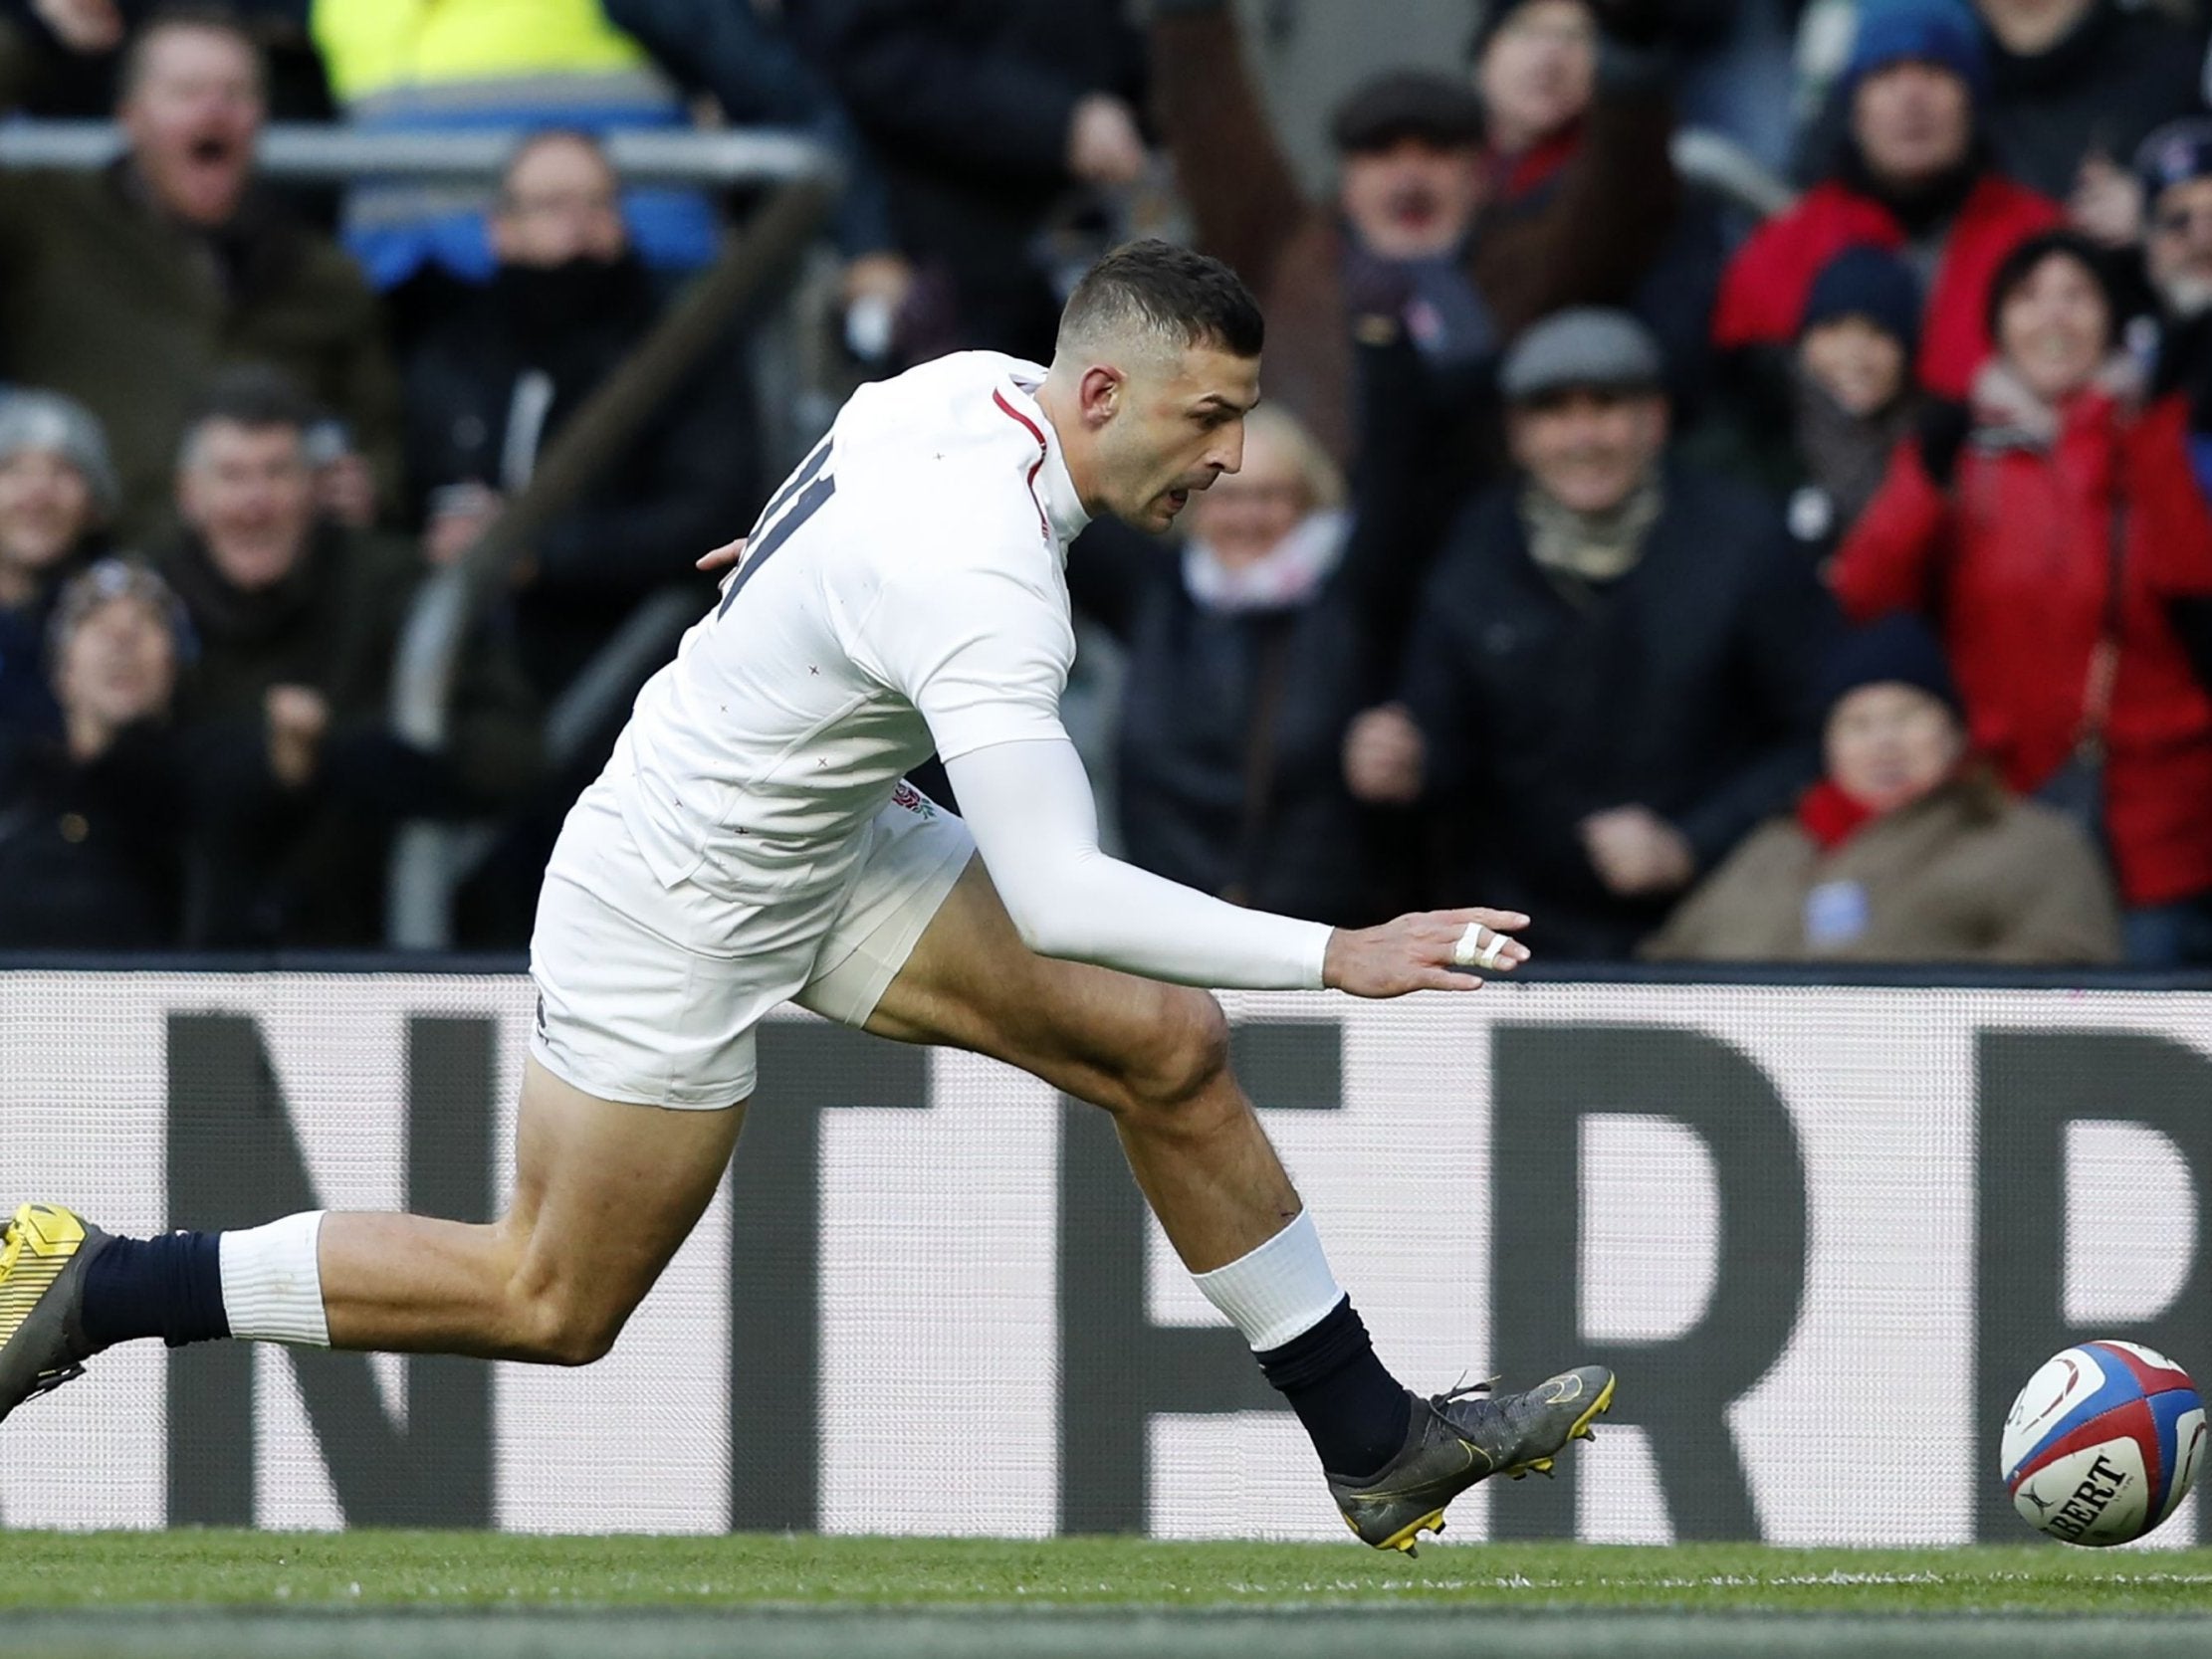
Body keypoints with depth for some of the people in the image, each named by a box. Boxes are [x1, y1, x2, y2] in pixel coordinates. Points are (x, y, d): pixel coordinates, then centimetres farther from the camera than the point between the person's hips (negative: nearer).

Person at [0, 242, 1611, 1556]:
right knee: (552, 1307, 5)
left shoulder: (973, 384, -9)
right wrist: (1334, 956, -39)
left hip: (825, 834, 9)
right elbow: (1056, 900, -39)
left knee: (1168, 1045, 2)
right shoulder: (982, 579, -36)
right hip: (677, 906, -9)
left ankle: (1376, 1445, 11)